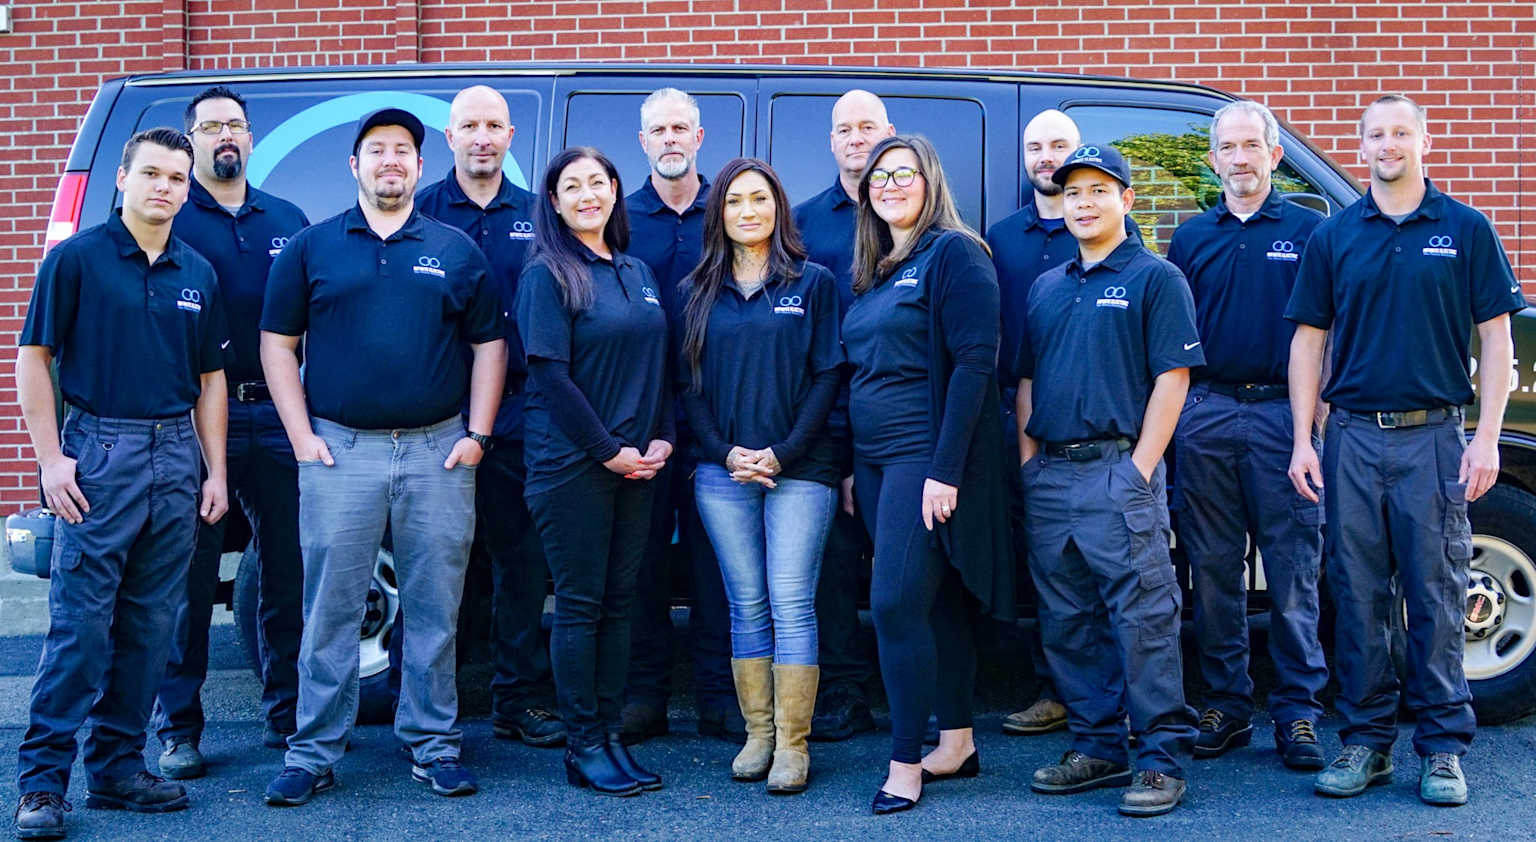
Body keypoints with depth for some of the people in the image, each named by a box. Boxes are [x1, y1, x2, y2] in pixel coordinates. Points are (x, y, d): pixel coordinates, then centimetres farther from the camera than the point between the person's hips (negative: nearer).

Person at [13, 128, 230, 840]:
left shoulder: (198, 274, 13)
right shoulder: (77, 258, -1)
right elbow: (32, 359, -2)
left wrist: (215, 472, 11)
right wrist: (51, 458, -9)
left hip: (176, 455, 5)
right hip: (100, 451, -5)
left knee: (149, 625, 8)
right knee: (80, 622, -6)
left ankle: (118, 768, 18)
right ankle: (41, 781, 3)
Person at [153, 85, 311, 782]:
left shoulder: (288, 222, 14)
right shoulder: (170, 220, 3)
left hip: (276, 415, 4)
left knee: (287, 569, 8)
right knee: (191, 575, 1)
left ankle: (286, 713, 20)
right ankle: (178, 728, 12)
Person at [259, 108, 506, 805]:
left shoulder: (456, 250, 10)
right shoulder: (312, 247, 8)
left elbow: (489, 346, 10)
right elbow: (277, 342, 6)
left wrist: (476, 435, 0)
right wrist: (302, 435, -3)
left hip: (437, 452, 1)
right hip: (339, 449, -1)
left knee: (435, 610, 6)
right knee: (330, 609, 2)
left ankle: (434, 745, 16)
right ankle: (313, 752, 12)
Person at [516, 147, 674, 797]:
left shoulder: (636, 273, 15)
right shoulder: (548, 274, -5)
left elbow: (659, 364, 16)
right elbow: (551, 375, -12)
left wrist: (662, 437, 2)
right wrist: (607, 450, -13)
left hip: (637, 463, 6)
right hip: (571, 464, -6)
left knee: (619, 600, 8)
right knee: (580, 604, -2)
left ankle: (609, 735, 16)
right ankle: (583, 748, 6)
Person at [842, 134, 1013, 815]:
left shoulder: (954, 254, -8)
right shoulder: (870, 272, 17)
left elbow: (975, 363, -16)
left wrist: (945, 469, -21)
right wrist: (851, 467, 15)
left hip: (927, 454, -8)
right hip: (874, 457, 8)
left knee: (896, 603, -11)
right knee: (937, 602, 12)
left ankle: (905, 764, -2)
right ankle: (957, 742, 21)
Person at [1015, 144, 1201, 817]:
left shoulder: (1155, 278, 0)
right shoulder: (1045, 288, 18)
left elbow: (1172, 377, -7)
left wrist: (1141, 467, -13)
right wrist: (1028, 459, 9)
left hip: (1117, 468, -6)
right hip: (1048, 478, 7)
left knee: (1143, 618, -6)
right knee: (1067, 623, 10)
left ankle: (1161, 759, 0)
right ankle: (1096, 748, 20)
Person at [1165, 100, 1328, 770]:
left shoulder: (1310, 230, 6)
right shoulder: (1190, 238, 14)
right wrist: (1172, 414, 7)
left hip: (1282, 413, -3)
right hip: (1205, 414, 3)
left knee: (1293, 570, -2)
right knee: (1213, 569, 6)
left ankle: (1298, 709, 8)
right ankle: (1226, 705, 16)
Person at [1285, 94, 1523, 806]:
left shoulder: (1466, 230, 4)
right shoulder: (1333, 236, 8)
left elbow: (1496, 338, 3)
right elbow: (1308, 340, 8)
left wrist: (1487, 438, -6)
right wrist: (1302, 441, 1)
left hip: (1433, 435, -2)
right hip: (1352, 438, 2)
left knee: (1437, 598, 2)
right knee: (1358, 596, 5)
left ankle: (1442, 748, 11)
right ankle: (1366, 740, 15)